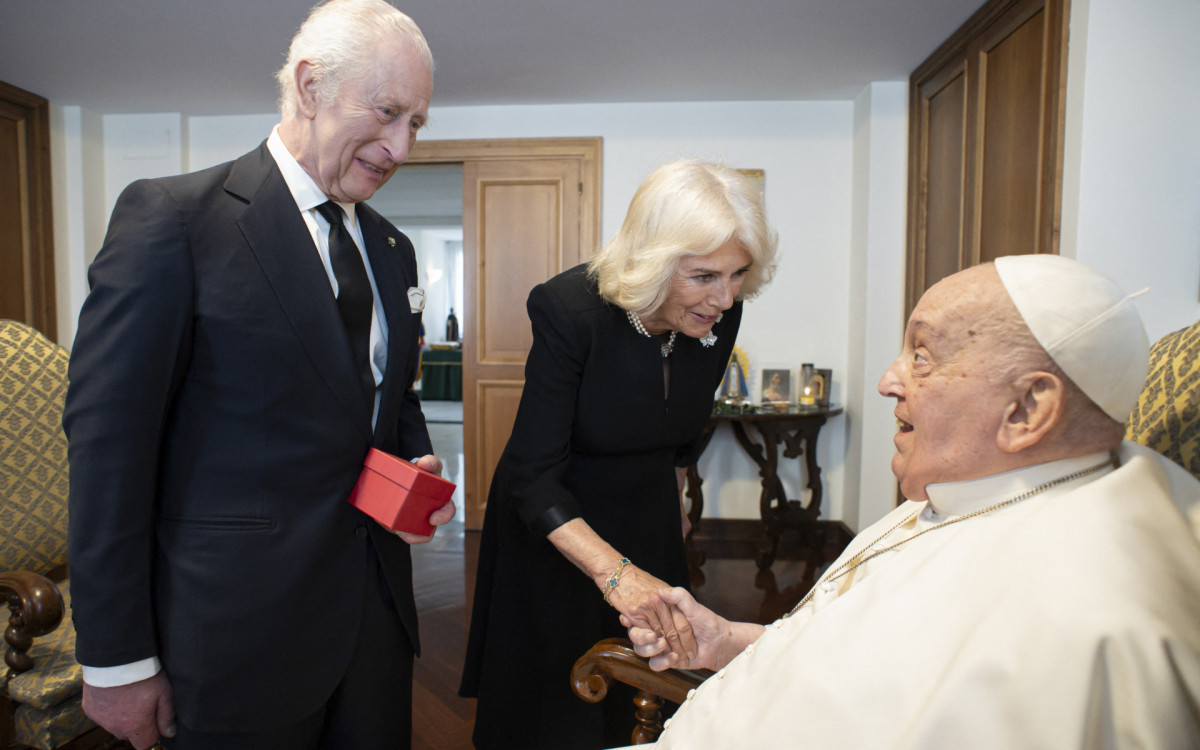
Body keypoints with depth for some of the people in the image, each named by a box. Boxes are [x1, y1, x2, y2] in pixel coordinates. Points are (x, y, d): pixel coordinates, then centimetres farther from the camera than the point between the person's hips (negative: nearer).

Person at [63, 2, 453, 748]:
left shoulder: (393, 249, 8)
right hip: (239, 631, -5)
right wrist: (118, 660, -11)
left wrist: (419, 468, -3)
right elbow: (108, 442, -13)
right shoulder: (170, 217, -12)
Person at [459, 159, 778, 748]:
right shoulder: (571, 308, -30)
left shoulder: (721, 314, -14)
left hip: (648, 522, 4)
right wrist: (613, 569, -42)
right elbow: (533, 475, -30)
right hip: (552, 526, -4)